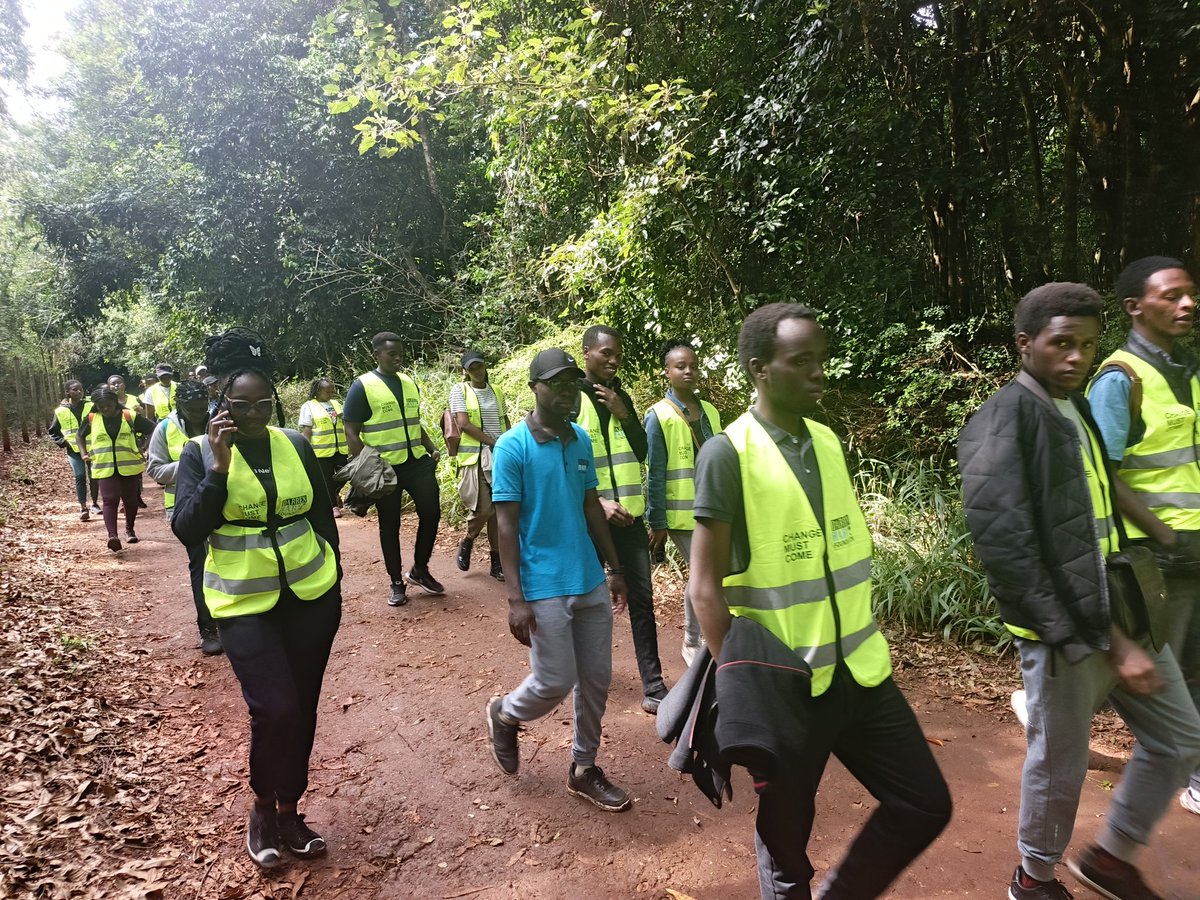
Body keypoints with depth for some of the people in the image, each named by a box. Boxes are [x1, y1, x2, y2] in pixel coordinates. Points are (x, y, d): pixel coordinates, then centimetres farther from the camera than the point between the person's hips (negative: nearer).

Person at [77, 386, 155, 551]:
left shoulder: (129, 416, -4)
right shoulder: (91, 419, 2)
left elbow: (153, 429, 3)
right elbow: (80, 436, 20)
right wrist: (84, 453, 6)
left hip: (130, 466, 0)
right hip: (105, 468, 0)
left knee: (130, 500, 9)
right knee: (110, 500, -12)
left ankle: (130, 530, 29)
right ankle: (112, 535, -22)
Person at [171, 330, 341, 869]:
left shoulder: (295, 445, 1)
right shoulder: (200, 453, -5)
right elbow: (187, 531, -15)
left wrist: (332, 577, 10)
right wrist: (219, 468, -23)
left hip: (311, 595, 3)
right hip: (244, 603, -3)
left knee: (302, 709, 11)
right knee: (275, 709, -12)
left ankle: (288, 809, 32)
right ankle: (263, 806, 18)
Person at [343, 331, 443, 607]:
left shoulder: (410, 383, 10)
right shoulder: (362, 386, -8)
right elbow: (352, 433, -9)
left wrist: (432, 449, 8)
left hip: (417, 462, 5)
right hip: (384, 468, -5)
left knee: (431, 513, 4)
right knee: (390, 524, 6)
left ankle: (420, 570, 24)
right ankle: (397, 583, 19)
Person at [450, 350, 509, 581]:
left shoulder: (497, 392, 14)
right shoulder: (459, 390, 0)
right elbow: (464, 424, -10)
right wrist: (493, 443, -13)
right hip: (473, 457, -4)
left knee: (498, 510, 3)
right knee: (482, 509, -10)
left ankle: (497, 561, 11)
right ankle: (466, 543, 20)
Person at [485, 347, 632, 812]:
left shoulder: (582, 440, 6)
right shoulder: (512, 447, -11)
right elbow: (506, 525, -12)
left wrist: (614, 568, 15)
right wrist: (515, 599, -16)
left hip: (591, 581, 6)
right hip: (544, 587, -6)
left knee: (596, 680, 11)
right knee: (556, 682, 0)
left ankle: (584, 768, 30)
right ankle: (504, 715, 32)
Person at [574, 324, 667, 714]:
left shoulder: (622, 397, 10)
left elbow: (641, 452, 8)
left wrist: (623, 413, -7)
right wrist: (599, 502, -18)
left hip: (630, 513, 4)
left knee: (641, 597, 3)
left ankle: (653, 686, 9)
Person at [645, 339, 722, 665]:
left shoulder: (710, 412, 8)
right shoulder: (659, 416, -9)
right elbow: (655, 474, -9)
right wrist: (657, 523, -9)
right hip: (682, 515, -5)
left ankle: (695, 643, 31)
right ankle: (696, 645, 15)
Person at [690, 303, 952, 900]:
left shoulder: (829, 441, 5)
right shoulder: (728, 453, -15)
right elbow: (706, 584, -15)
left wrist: (864, 641, 16)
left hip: (861, 671, 6)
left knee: (925, 804, 12)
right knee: (786, 830, 13)